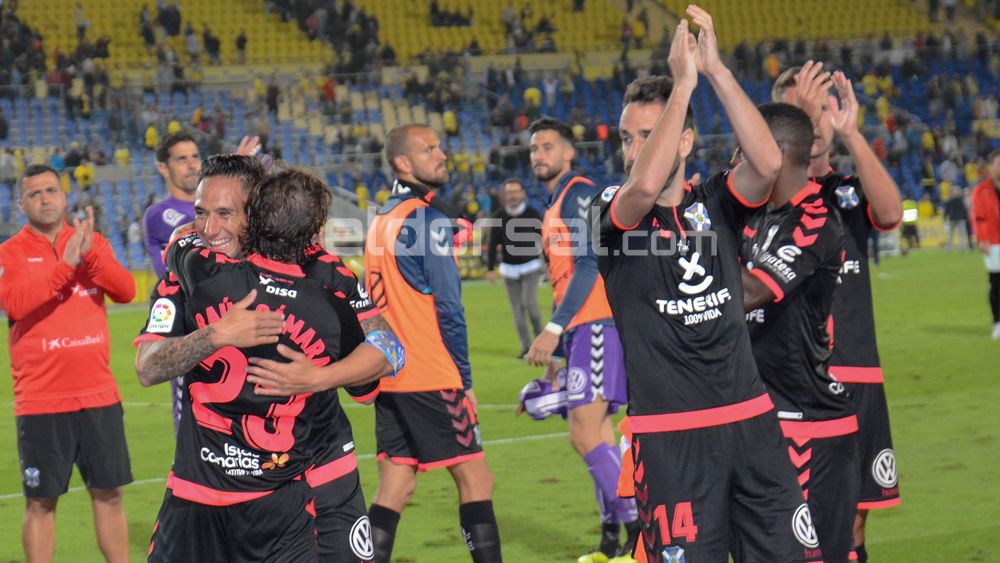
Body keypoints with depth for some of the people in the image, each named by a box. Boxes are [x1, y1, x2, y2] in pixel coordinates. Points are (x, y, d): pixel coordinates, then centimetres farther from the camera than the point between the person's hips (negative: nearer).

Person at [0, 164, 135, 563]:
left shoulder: (93, 243, 10)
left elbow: (125, 291, -4)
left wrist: (90, 255, -18)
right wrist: (65, 264, -22)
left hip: (99, 395, 3)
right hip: (40, 400, -3)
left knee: (109, 494, 9)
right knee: (41, 502, 1)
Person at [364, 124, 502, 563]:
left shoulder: (381, 219, 14)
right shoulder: (430, 217, -11)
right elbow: (447, 306, -14)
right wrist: (465, 379, -9)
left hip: (387, 374, 8)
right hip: (430, 377, -8)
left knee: (395, 484, 9)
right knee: (475, 478, -2)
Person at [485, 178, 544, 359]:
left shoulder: (533, 214, -4)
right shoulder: (498, 216, 0)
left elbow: (542, 240, -1)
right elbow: (493, 243, 2)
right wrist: (490, 268, -2)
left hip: (531, 266, -2)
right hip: (509, 269, 2)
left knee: (529, 302, -17)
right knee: (517, 309, 2)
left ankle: (540, 335, 6)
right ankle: (526, 347, 9)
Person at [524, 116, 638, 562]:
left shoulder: (580, 194, -7)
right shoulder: (555, 207, 22)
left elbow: (588, 266, -17)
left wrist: (553, 329, -21)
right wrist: (555, 351, 26)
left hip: (596, 324, -10)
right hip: (582, 329, 10)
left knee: (585, 434, -15)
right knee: (596, 435, 9)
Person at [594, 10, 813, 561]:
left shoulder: (715, 202, 7)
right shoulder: (610, 213, -1)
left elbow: (768, 163, -14)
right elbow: (646, 186, -25)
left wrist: (717, 71, -17)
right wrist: (683, 83, -20)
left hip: (751, 418, 4)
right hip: (669, 437, -3)